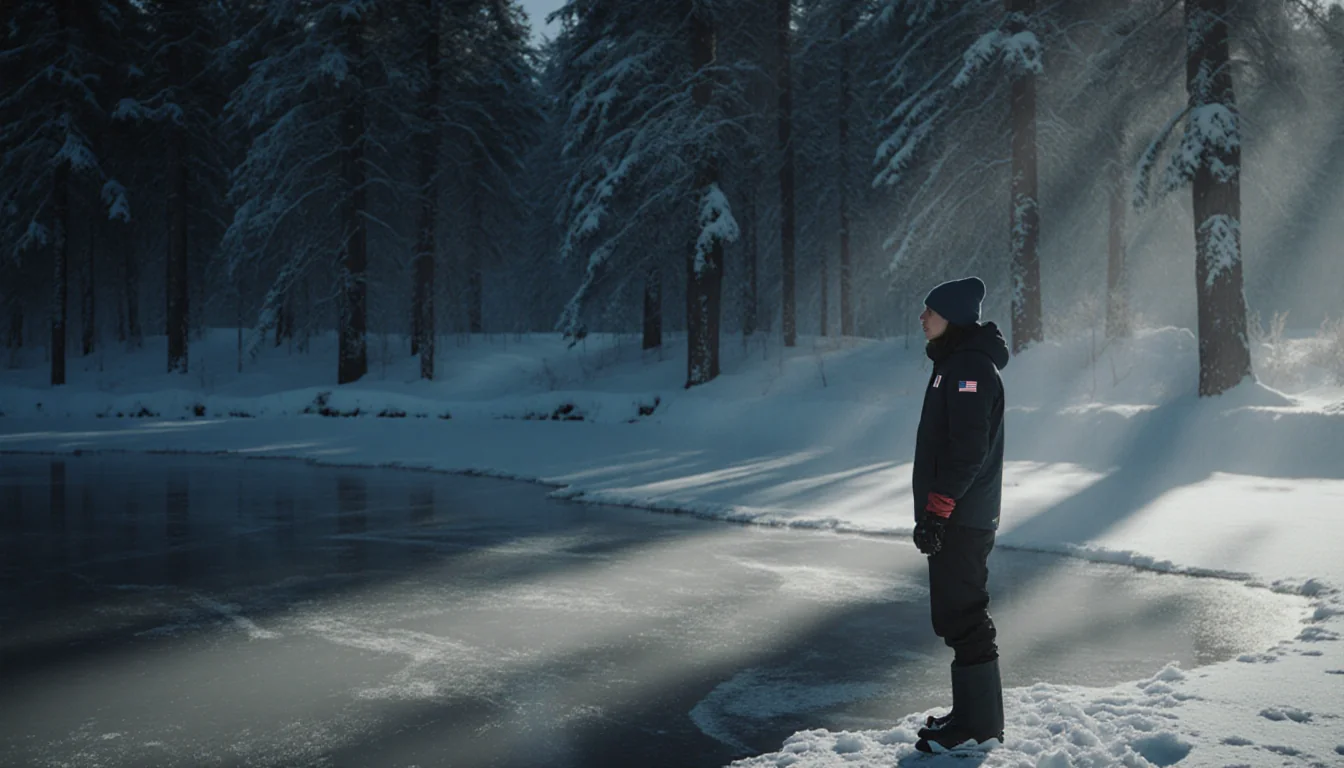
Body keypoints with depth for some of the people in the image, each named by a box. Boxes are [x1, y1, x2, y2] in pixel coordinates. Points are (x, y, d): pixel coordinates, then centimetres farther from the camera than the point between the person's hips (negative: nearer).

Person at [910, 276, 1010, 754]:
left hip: (962, 519, -10)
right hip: (957, 517, 10)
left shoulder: (969, 367, -16)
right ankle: (976, 714, 25)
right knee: (956, 613, 15)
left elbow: (967, 450, -23)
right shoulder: (955, 363, 17)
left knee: (962, 615, -5)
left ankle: (978, 726, 4)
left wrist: (936, 510, -23)